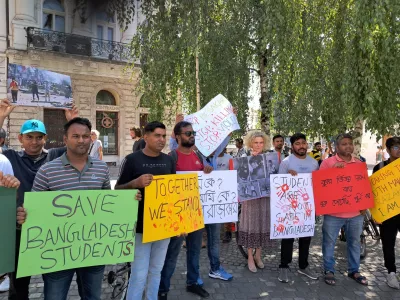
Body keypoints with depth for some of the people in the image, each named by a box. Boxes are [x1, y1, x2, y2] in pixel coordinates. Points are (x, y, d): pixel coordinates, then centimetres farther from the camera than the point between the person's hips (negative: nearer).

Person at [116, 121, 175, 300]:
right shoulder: (132, 159, -8)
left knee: (156, 271, 17)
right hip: (141, 225, -4)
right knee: (139, 274, 1)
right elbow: (118, 190, -5)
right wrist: (136, 183, -25)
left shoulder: (169, 161, 7)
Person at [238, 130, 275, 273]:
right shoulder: (245, 156, -2)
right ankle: (250, 257, 17)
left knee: (262, 224, 10)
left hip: (265, 195, 3)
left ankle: (258, 255, 27)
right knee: (251, 224, 4)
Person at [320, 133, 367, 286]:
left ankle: (354, 270, 35)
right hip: (333, 212, -4)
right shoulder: (327, 162, -5)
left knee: (354, 242, 17)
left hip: (356, 212, 4)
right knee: (329, 242, 7)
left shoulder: (359, 163, 8)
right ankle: (329, 271, 23)